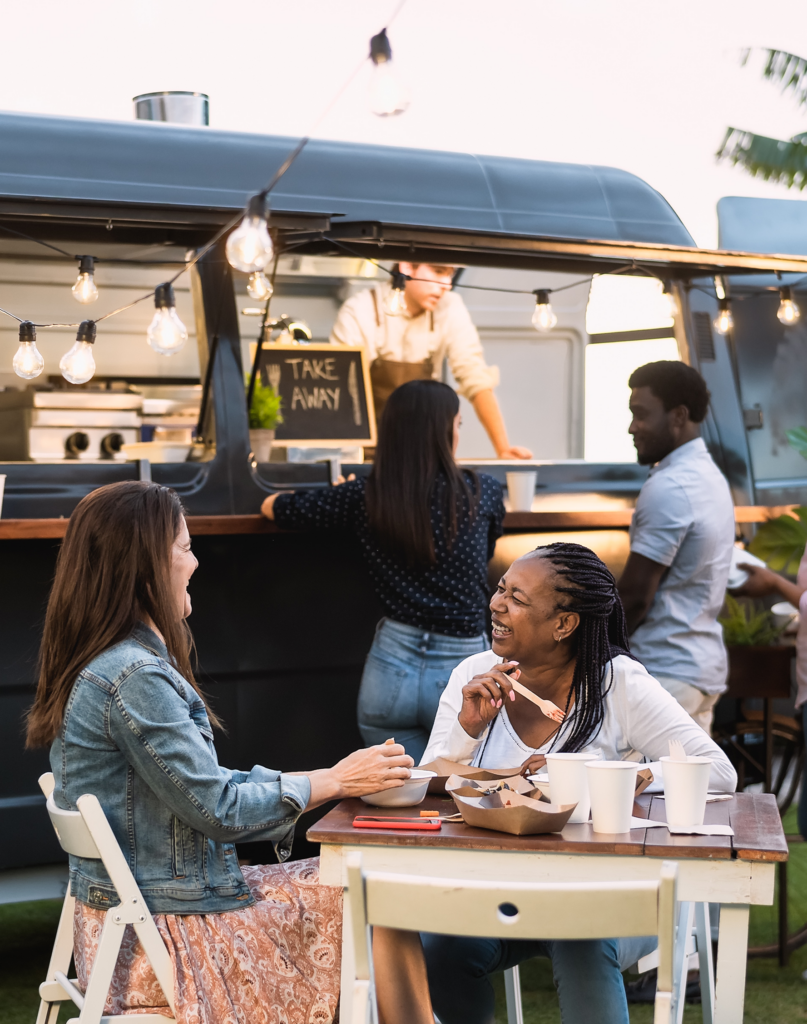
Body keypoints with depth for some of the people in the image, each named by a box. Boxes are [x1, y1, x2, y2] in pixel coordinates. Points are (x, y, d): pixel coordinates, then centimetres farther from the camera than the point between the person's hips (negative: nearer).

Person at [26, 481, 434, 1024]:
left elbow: (200, 780, 12)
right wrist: (333, 781, -8)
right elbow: (216, 807, -19)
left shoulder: (99, 665, 10)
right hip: (162, 934, -9)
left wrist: (328, 777, 6)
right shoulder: (135, 678, -22)